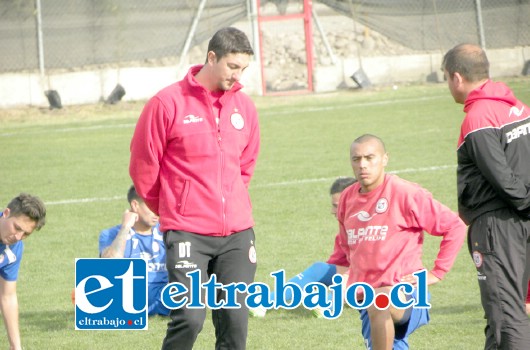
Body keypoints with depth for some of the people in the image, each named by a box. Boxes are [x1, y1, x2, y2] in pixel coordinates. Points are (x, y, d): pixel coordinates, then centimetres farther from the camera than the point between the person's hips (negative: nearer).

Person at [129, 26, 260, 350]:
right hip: (187, 235, -5)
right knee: (190, 317, -14)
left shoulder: (244, 106, 8)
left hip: (238, 231, 5)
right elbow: (142, 168, 1)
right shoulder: (168, 104, -7)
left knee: (235, 319, 1)